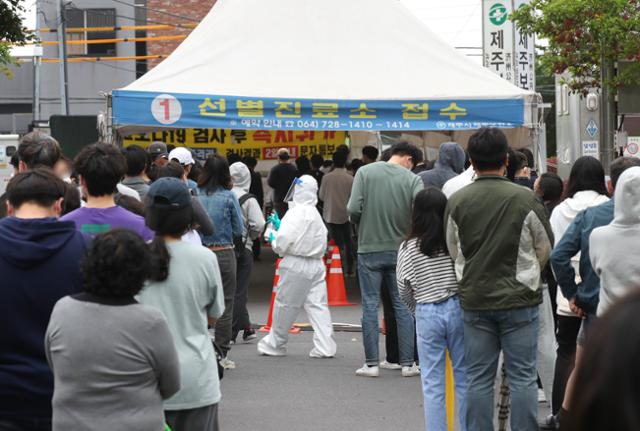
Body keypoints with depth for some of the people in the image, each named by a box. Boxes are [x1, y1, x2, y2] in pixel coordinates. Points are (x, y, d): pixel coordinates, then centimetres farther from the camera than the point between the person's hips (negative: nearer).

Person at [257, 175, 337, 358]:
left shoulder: (295, 213, -14)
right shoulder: (316, 214, 12)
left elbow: (283, 241, -18)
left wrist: (273, 239, 3)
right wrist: (279, 225, 20)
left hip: (296, 265, -7)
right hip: (316, 264, 7)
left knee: (285, 304, 5)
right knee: (317, 305, 5)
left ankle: (274, 345, 18)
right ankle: (325, 346, -1)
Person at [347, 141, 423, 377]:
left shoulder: (365, 172, -4)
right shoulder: (413, 180, -6)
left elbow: (353, 209, -12)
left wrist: (363, 225, 9)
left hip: (369, 249, 0)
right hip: (400, 250, 0)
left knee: (370, 305, 7)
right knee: (403, 307, 10)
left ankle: (371, 364, 7)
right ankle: (407, 363, 12)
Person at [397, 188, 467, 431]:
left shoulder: (408, 249, -5)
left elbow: (404, 291, 2)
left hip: (427, 314, -1)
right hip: (458, 310, 1)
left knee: (432, 383, 5)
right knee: (463, 377, 12)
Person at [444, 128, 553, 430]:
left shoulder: (457, 201, -5)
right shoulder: (525, 199, -11)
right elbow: (545, 247, 3)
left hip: (474, 301, 2)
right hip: (519, 301, -2)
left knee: (479, 379, 9)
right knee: (523, 377, 5)